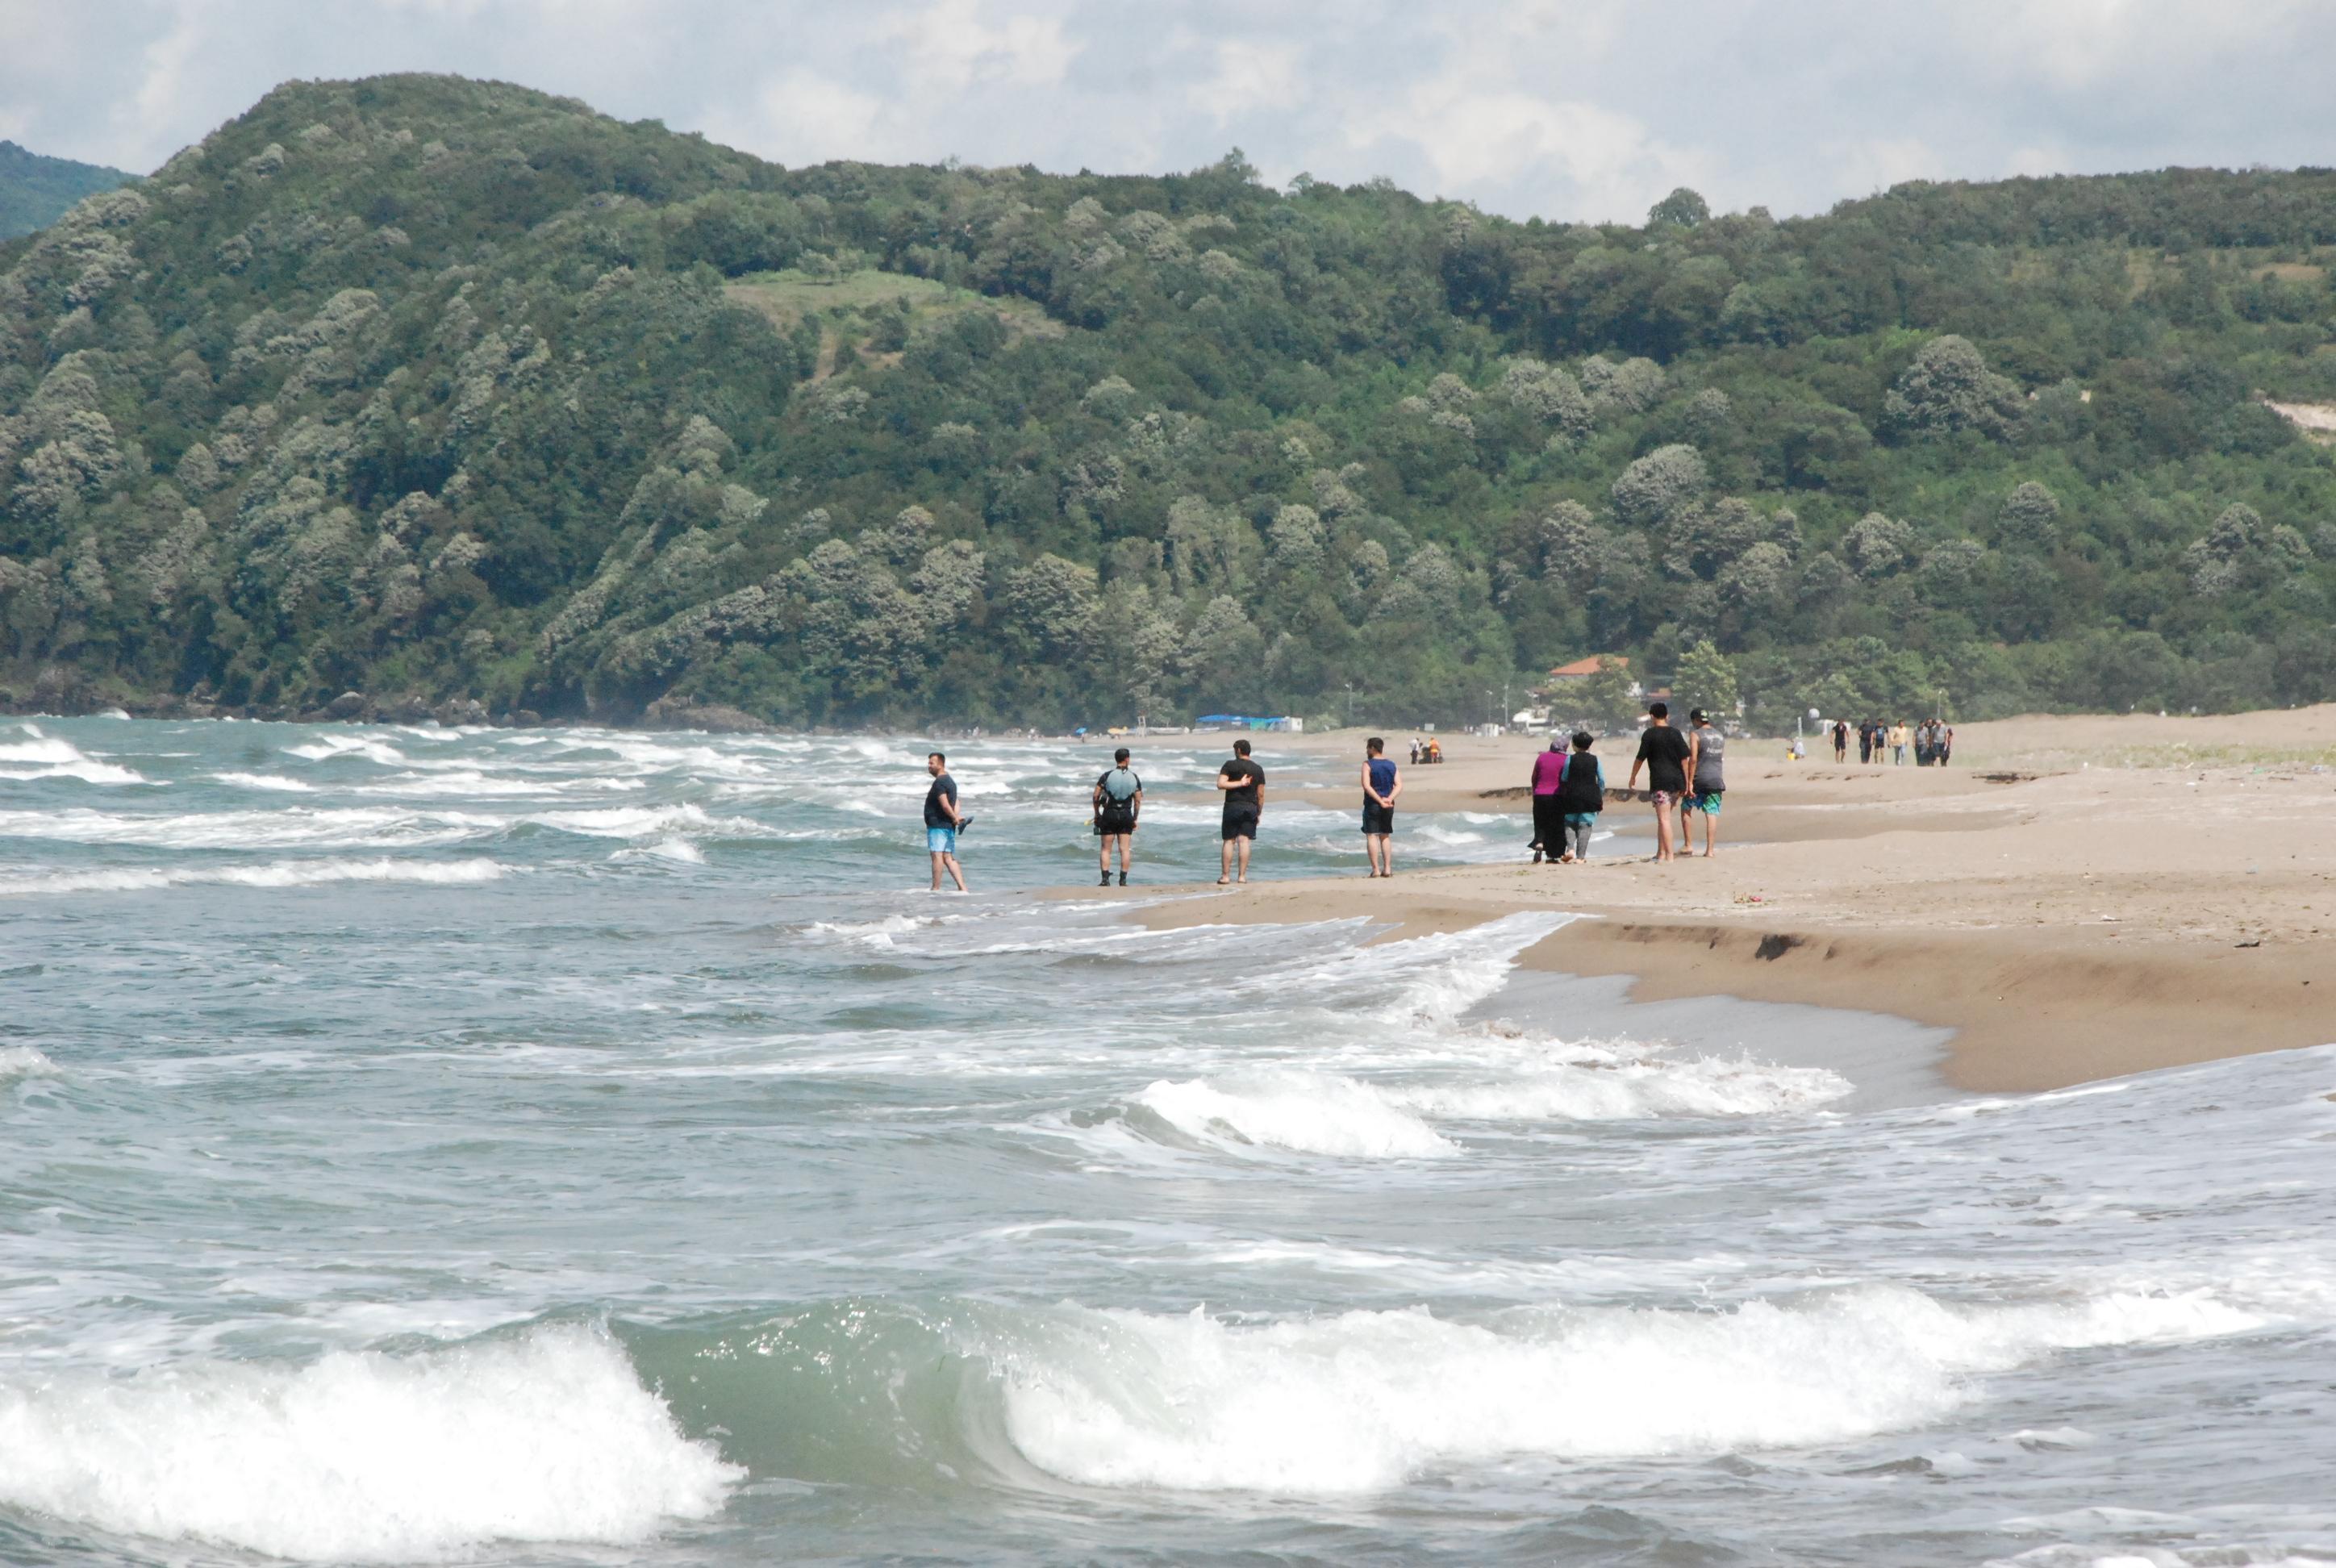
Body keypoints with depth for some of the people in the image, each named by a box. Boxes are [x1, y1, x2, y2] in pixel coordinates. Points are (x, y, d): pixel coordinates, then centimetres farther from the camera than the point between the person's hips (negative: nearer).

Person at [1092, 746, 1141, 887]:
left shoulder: (1107, 775, -6)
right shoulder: (1134, 777, 0)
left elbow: (1096, 796, -6)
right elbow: (1138, 801, 1)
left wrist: (1097, 813, 7)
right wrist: (1135, 819, 11)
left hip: (1109, 814, -1)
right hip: (1126, 815, 1)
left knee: (1106, 849, 5)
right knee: (1125, 849, 5)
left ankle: (1106, 879, -3)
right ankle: (1123, 880, 2)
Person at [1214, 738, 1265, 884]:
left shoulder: (1230, 765, -3)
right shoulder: (1258, 769, 7)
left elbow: (1221, 784, -14)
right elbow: (1261, 795, 6)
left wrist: (1239, 784, -7)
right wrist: (1259, 813, 14)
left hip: (1233, 806, -3)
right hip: (1251, 807, 3)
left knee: (1228, 841, 3)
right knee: (1244, 841, 1)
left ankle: (1225, 875, 1)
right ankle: (1242, 876, -3)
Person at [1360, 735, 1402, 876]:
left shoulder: (1368, 764, -8)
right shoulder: (1392, 765, 8)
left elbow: (1366, 786, -19)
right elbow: (1399, 786, -1)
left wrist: (1380, 800, -19)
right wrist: (1389, 799, -12)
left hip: (1372, 805, -5)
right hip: (1388, 806, 5)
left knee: (1371, 836, -1)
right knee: (1385, 836, 14)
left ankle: (1376, 869, -8)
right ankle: (1387, 868, 11)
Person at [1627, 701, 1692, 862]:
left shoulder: (1649, 734, -4)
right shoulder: (1675, 734, 8)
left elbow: (1640, 758, -1)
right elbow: (1684, 759, 6)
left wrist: (1633, 777, 13)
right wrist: (1686, 783, 11)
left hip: (1660, 781, -5)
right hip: (1676, 781, 5)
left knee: (1664, 819, -7)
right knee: (1663, 818, 17)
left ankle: (1669, 855, -15)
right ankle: (1661, 853, 19)